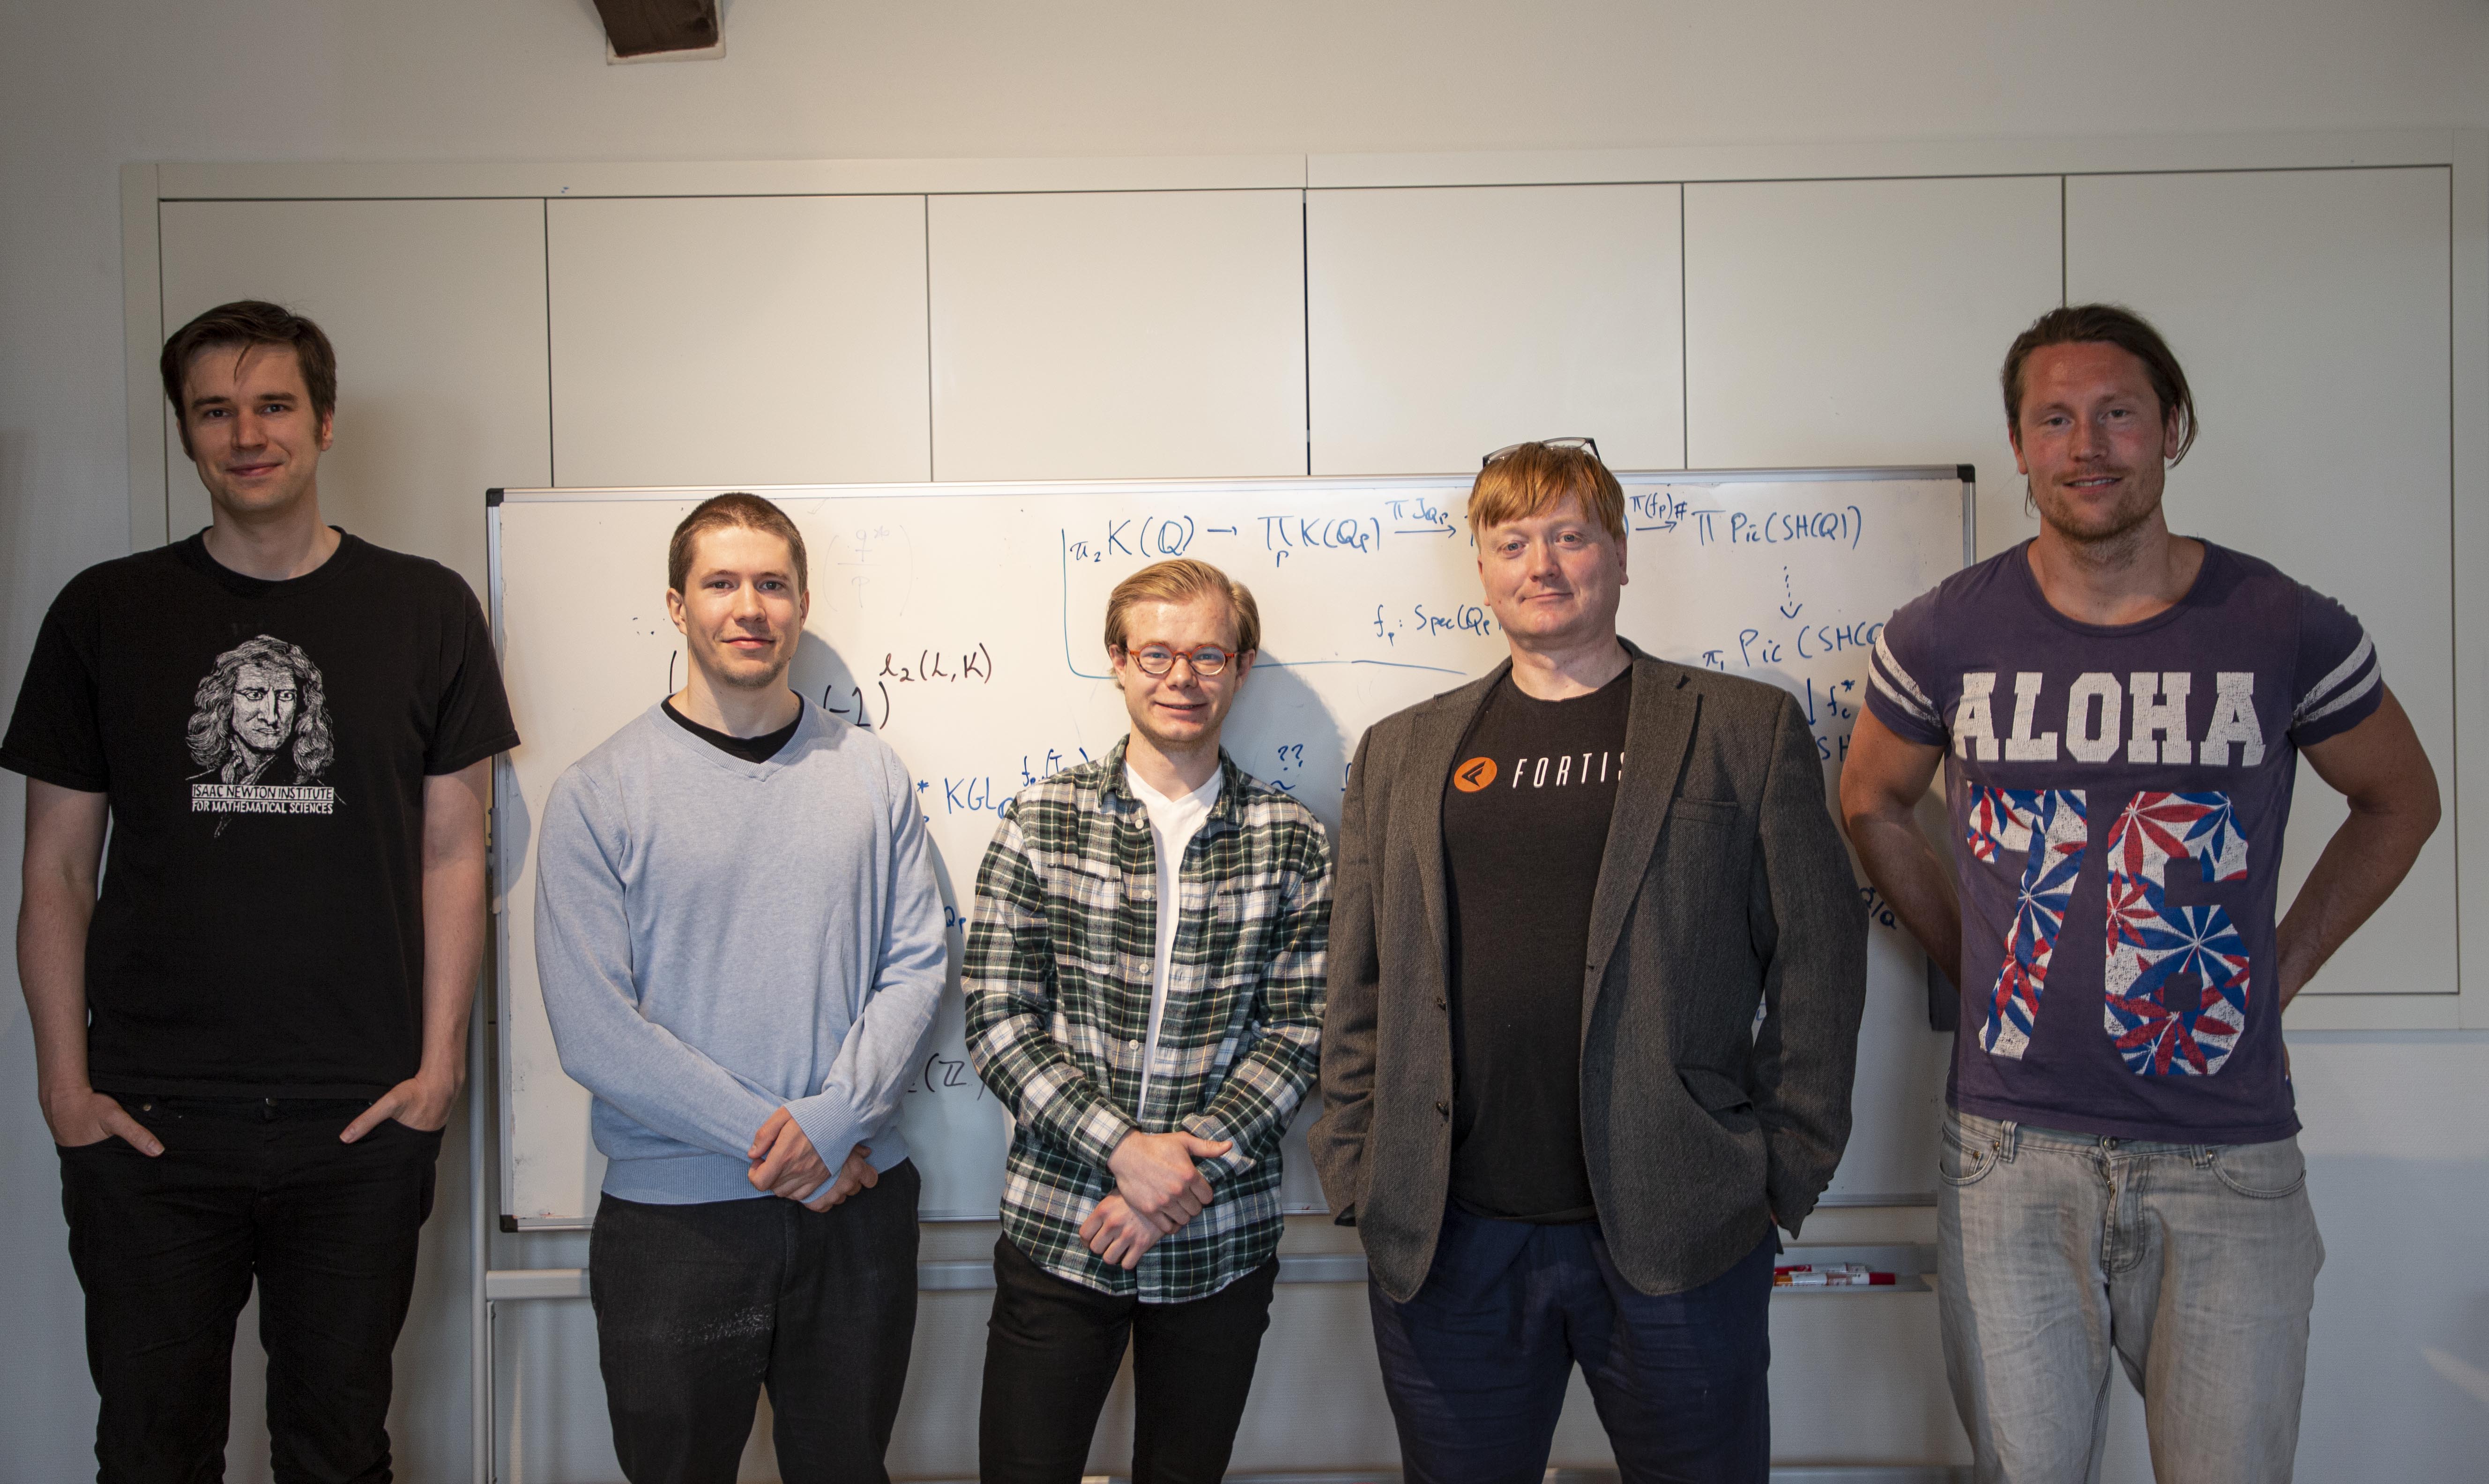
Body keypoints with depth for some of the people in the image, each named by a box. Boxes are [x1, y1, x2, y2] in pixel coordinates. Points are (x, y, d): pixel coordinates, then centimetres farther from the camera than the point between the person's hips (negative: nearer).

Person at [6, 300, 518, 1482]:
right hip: (145, 1119, 1)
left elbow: (453, 855, 3)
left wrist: (439, 1063, -3)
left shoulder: (425, 611, 3)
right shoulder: (105, 615, 5)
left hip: (364, 1121, 0)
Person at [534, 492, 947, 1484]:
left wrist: (833, 1117, -14)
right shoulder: (599, 794, -5)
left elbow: (917, 963, 1)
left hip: (859, 1206, 2)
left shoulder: (872, 775, 4)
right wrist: (768, 1138, -14)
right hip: (673, 1215, -2)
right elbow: (593, 1028, -11)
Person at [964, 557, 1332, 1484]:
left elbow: (1300, 1031, -2)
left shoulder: (1291, 841, 1)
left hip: (1222, 1245, 1)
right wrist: (1121, 1149, -15)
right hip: (1056, 1233, -1)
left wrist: (1188, 1168, -13)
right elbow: (997, 1022, -5)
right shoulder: (1042, 821, -1)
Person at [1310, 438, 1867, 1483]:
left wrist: (1786, 1176, -2)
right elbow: (1358, 987, 10)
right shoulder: (1400, 753, 11)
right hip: (1446, 1242, 2)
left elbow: (1819, 960, 2)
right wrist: (1355, 1179, 4)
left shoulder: (1747, 730, 4)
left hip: (1678, 1238, -2)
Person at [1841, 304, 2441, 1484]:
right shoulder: (1945, 633, -2)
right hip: (2011, 1152, 0)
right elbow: (1872, 805, 15)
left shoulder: (2287, 630, -3)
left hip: (2228, 1163, 0)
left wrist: (2279, 973, 7)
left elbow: (2400, 801, 14)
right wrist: (1976, 962, 7)